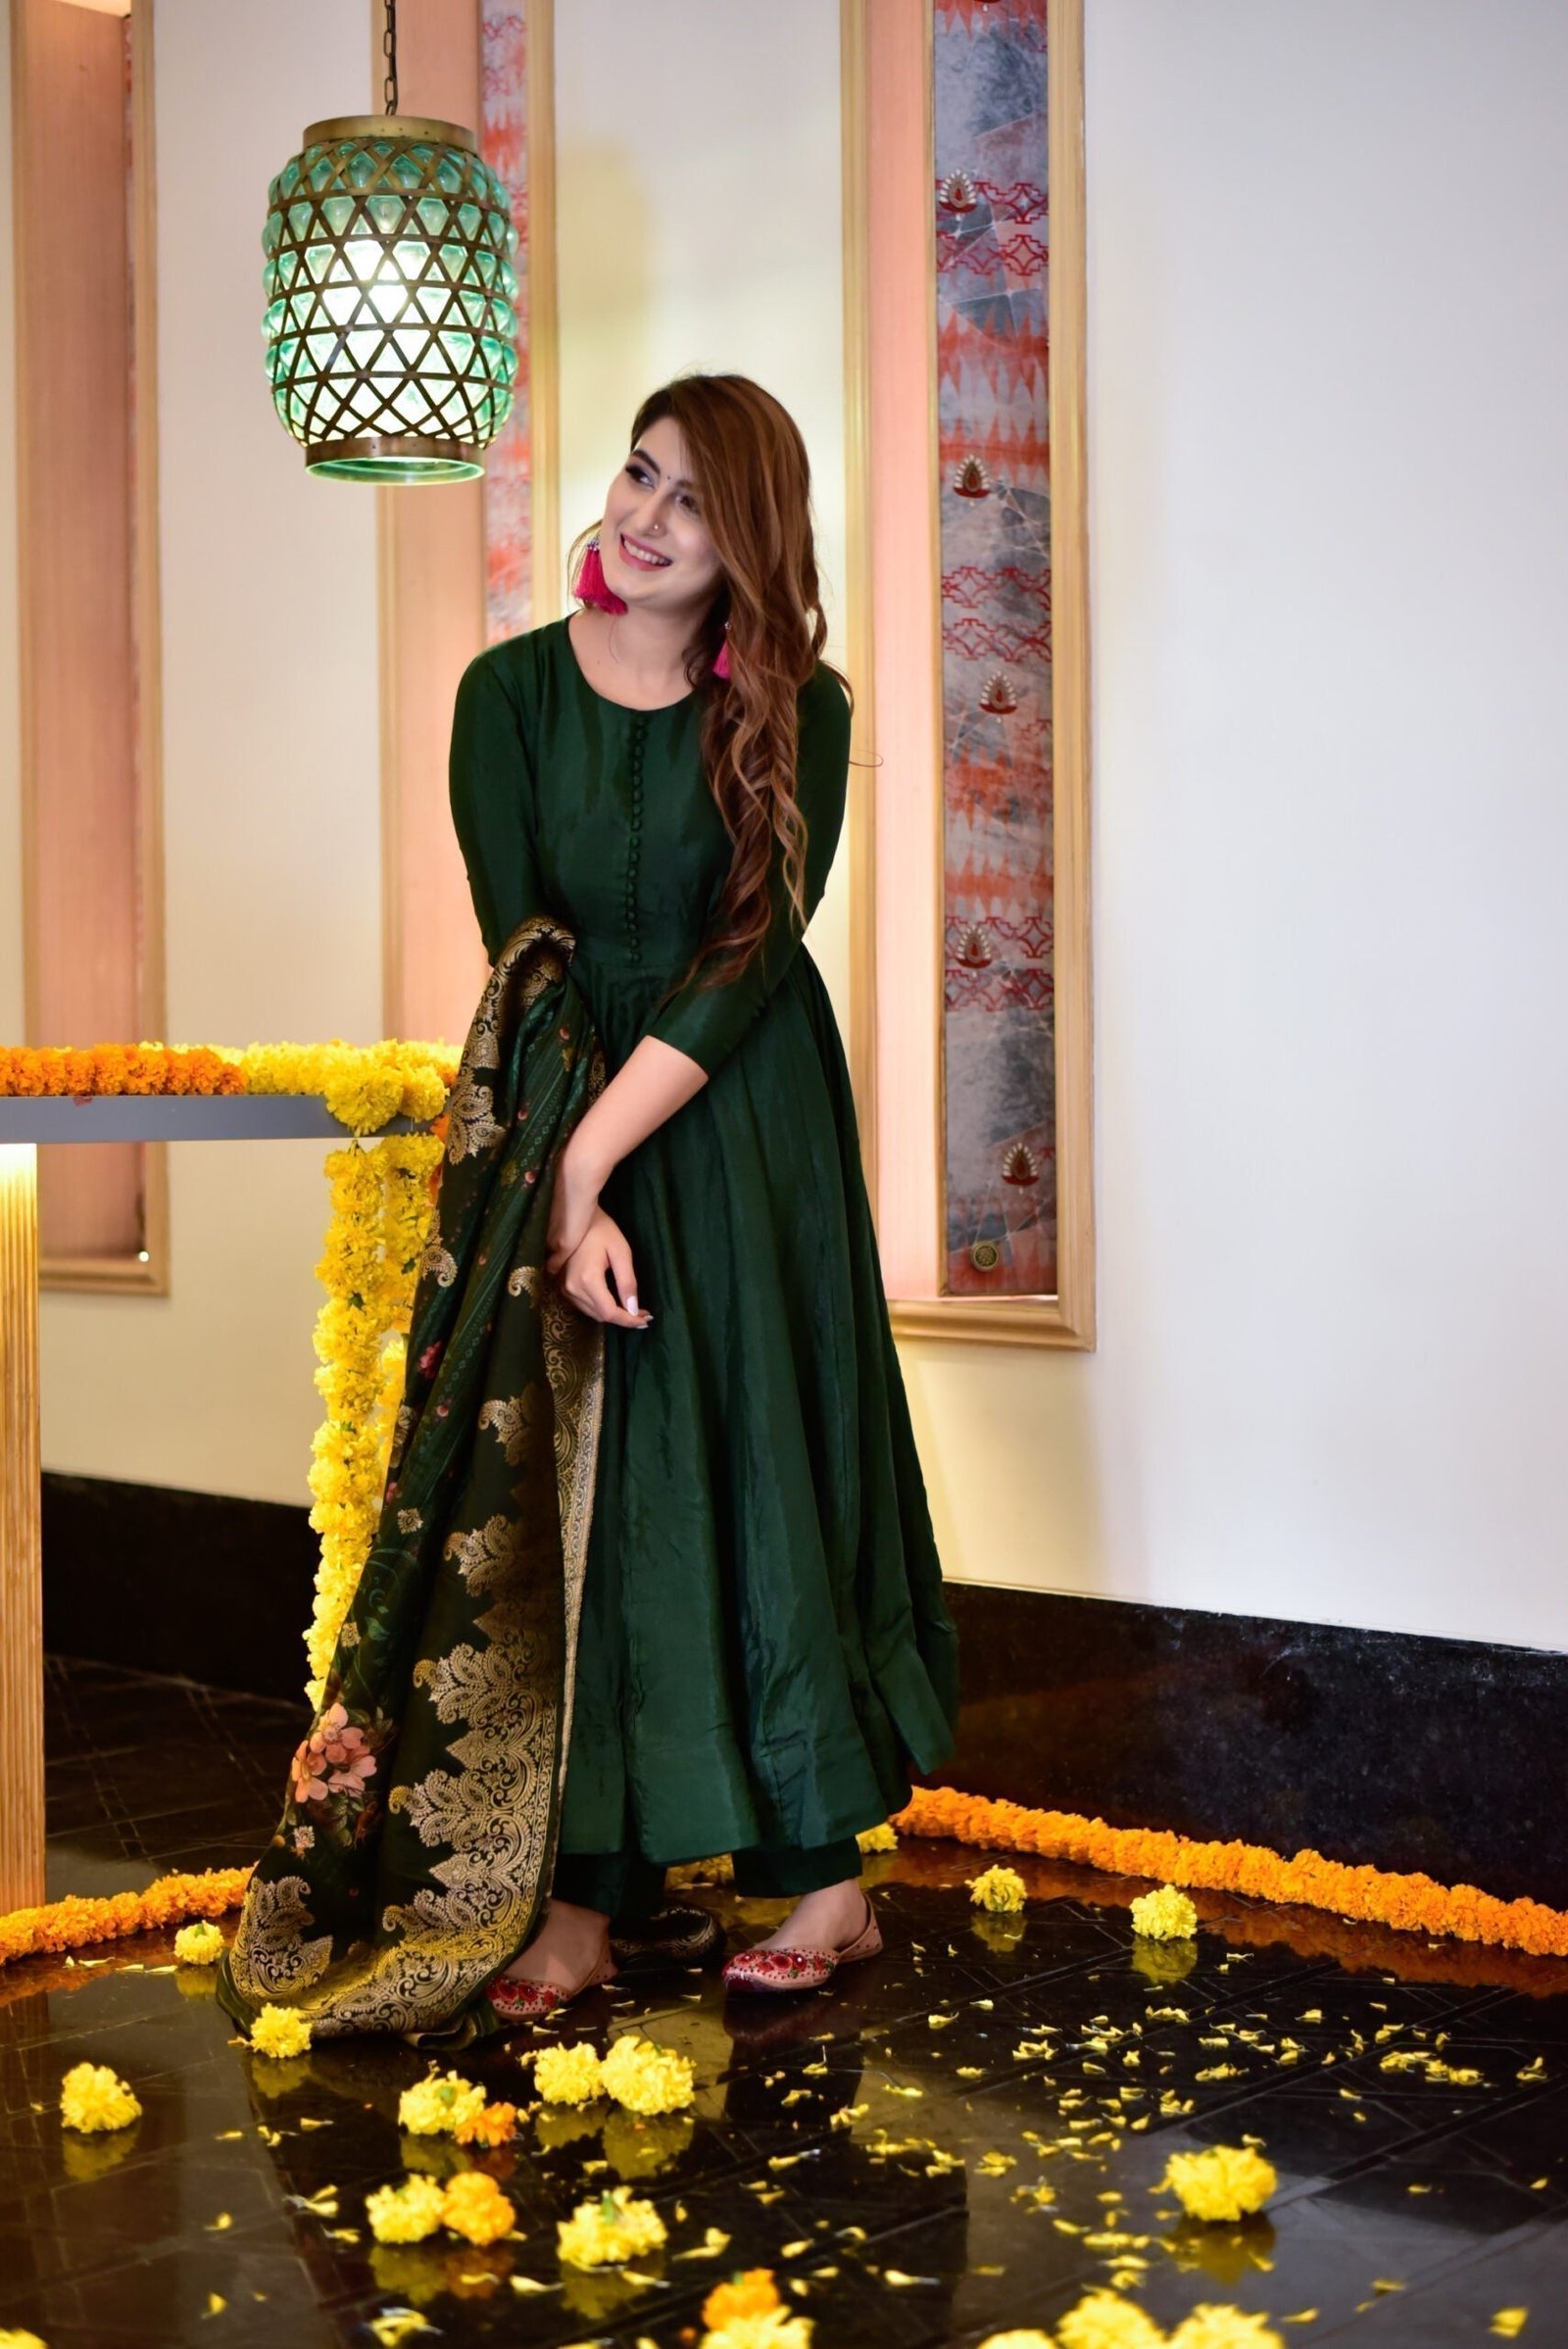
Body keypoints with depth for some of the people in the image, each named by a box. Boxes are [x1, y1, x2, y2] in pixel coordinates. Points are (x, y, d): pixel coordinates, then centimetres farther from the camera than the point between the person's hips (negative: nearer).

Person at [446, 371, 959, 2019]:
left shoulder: (794, 710, -4)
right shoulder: (513, 690, -2)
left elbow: (751, 957, -13)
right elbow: (520, 945, -9)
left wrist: (597, 1157, -21)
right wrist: (570, 1194, -18)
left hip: (747, 1132, -1)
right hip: (567, 1119, 1)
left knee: (770, 1457, 1)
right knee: (585, 1488, 0)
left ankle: (828, 1870, 12)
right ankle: (586, 1898, 5)